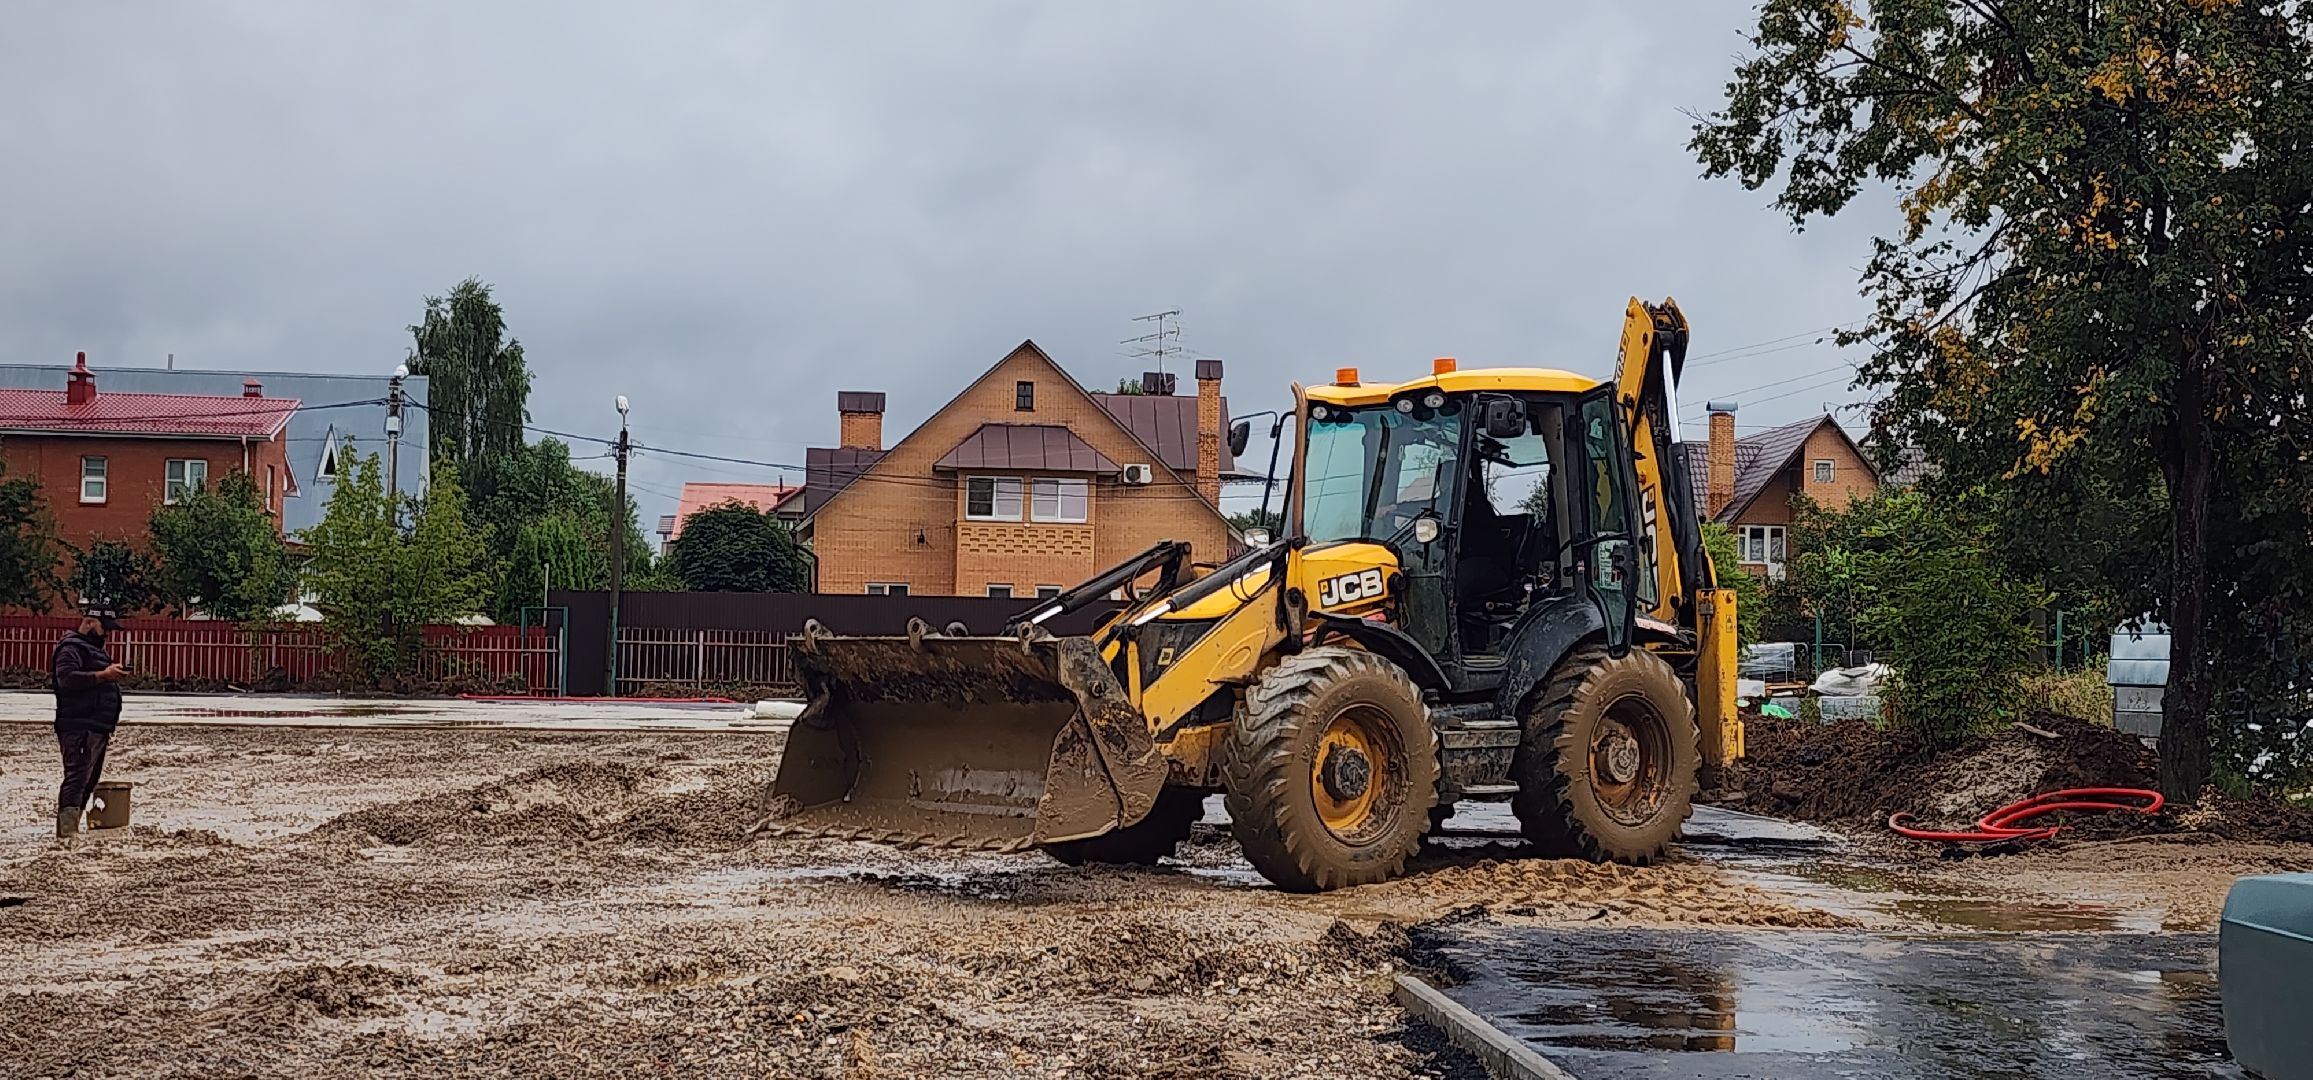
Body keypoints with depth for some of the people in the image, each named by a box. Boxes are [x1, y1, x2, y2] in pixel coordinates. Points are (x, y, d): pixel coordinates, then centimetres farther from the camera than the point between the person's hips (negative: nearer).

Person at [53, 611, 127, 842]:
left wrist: (113, 674, 15)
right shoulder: (71, 647, -6)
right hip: (79, 728, -11)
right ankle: (67, 831, -27)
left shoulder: (94, 649, 26)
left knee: (89, 780, 13)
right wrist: (103, 675, -27)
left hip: (97, 727, 11)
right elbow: (67, 678, -23)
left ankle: (70, 830, 18)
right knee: (77, 777, -19)